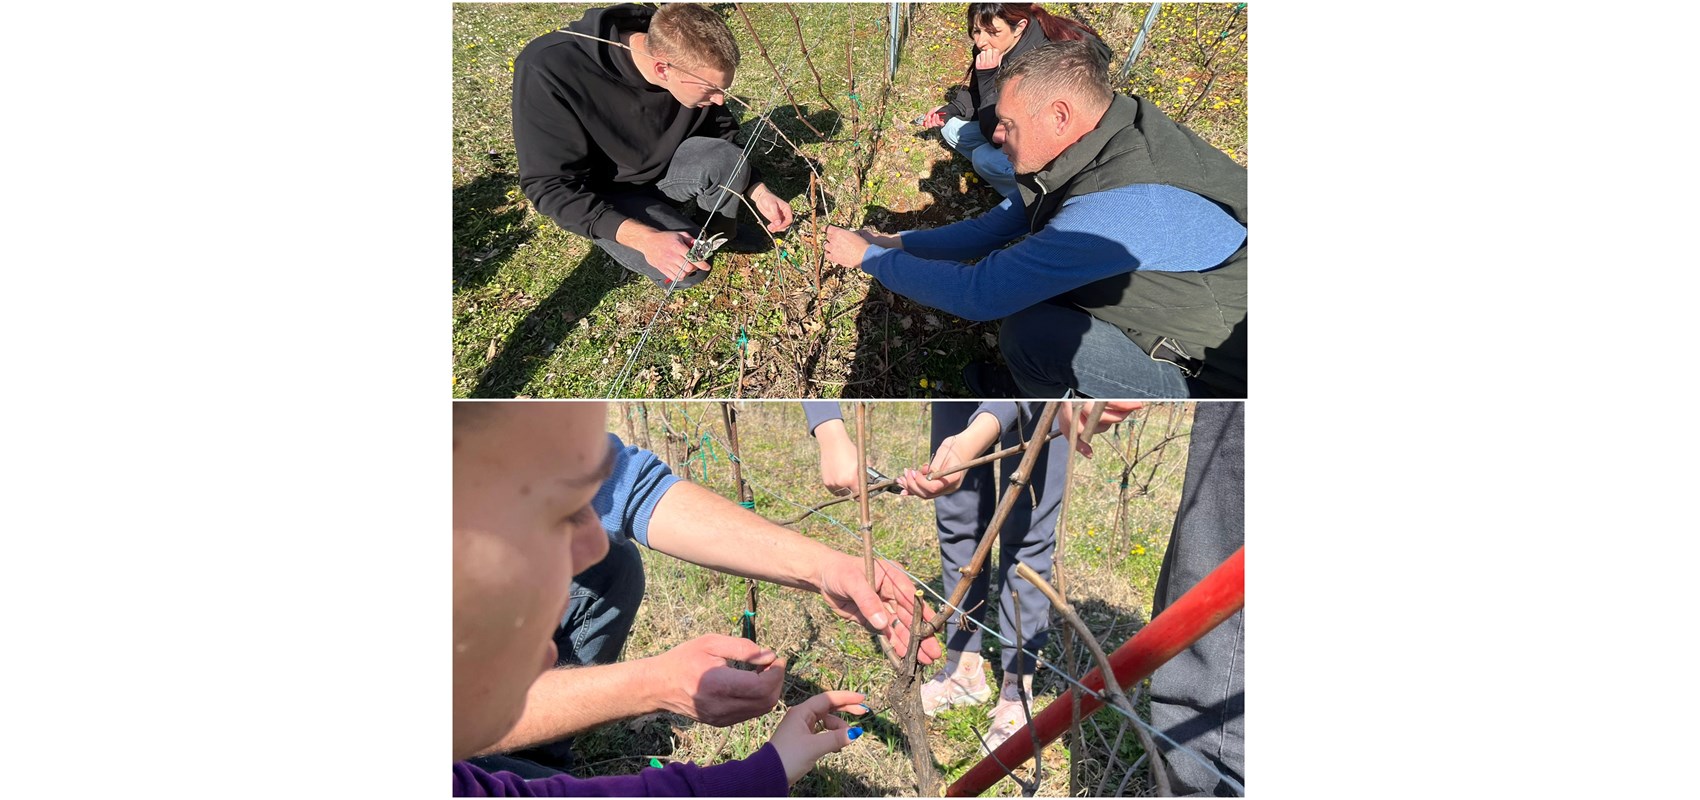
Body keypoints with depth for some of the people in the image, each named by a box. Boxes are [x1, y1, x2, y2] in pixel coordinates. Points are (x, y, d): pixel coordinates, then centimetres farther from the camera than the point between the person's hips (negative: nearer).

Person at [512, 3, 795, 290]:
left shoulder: (694, 66, -18)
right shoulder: (550, 70, -33)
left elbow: (722, 137, 0)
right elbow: (552, 187, -30)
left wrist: (759, 193, -13)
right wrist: (645, 238, -41)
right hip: (600, 198, -4)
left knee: (727, 161, -25)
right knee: (688, 269, -24)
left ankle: (723, 232, 5)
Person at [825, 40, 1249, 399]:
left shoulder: (1117, 207, -34)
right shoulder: (1104, 144, -5)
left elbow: (976, 293, -30)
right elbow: (994, 227, 6)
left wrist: (869, 256, -17)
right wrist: (899, 244, 5)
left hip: (1218, 376, -8)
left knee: (1029, 330, -21)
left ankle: (1038, 395, 11)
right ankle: (1033, 383, 22)